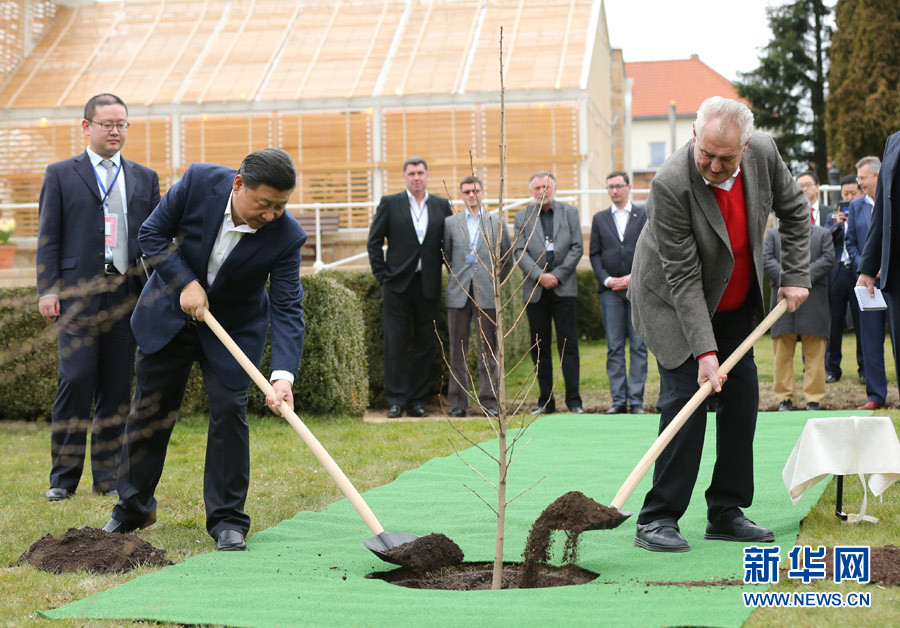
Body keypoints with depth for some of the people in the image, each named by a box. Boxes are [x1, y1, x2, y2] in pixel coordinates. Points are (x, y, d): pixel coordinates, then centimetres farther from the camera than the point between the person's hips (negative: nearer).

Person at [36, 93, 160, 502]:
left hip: (128, 295, 3)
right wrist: (47, 289, -5)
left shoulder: (145, 179, 16)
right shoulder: (61, 175, 9)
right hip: (78, 295, -3)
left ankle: (108, 476, 12)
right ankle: (64, 476, 1)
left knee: (117, 386, 4)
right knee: (76, 381, -9)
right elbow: (48, 237, 5)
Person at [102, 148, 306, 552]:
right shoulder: (200, 181, -24)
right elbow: (152, 234, -12)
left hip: (234, 328, -1)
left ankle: (227, 520, 3)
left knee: (229, 411, -10)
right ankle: (133, 508, 26)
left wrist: (283, 375, -39)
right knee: (149, 410, 9)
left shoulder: (286, 236, -26)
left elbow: (288, 308, -27)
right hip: (169, 314, 1)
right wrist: (186, 283, -24)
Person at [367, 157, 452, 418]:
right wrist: (382, 276, -2)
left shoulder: (442, 206, 9)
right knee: (395, 343, -2)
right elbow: (374, 242, 4)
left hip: (429, 285, 2)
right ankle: (396, 401, 2)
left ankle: (417, 400, 12)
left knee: (425, 345, 4)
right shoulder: (389, 203, 3)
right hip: (398, 284, -2)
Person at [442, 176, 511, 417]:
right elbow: (446, 255, 14)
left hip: (487, 295, -1)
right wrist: (458, 277, 11)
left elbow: (507, 258, 12)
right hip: (458, 294, 1)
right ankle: (458, 401, 7)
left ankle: (489, 400, 5)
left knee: (488, 350, 0)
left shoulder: (496, 223, 7)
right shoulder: (450, 222, 8)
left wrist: (495, 281, 10)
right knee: (458, 349, 2)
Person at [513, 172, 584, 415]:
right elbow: (520, 251, 0)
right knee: (539, 348, 3)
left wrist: (557, 275, -8)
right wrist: (539, 276, -13)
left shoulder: (569, 212, 7)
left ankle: (573, 399, -3)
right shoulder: (522, 217, 8)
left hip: (563, 287, -1)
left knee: (568, 344, -5)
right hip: (535, 290, 1)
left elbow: (577, 247, 1)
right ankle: (546, 401, 8)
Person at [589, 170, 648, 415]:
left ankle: (636, 400, 0)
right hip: (610, 290, 2)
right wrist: (606, 279, -6)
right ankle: (619, 400, 3)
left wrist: (634, 277, -10)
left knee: (639, 346, -2)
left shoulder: (644, 216, 7)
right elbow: (595, 254, 9)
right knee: (614, 347, 1)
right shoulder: (600, 218, 13)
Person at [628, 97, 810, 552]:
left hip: (734, 301, 6)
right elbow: (682, 277, -29)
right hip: (673, 302, -6)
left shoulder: (764, 154, -17)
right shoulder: (670, 184, -32)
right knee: (685, 396, -14)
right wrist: (704, 349, -31)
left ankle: (726, 512, 13)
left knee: (742, 395, 4)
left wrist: (795, 275, -3)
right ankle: (657, 519, -8)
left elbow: (795, 210, 3)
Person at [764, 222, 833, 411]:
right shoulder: (773, 234, 15)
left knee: (814, 352, 0)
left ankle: (814, 398, 4)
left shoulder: (823, 234, 13)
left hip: (813, 302, -1)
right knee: (782, 352, 1)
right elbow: (766, 259, 1)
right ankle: (785, 398, 6)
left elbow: (828, 259, -1)